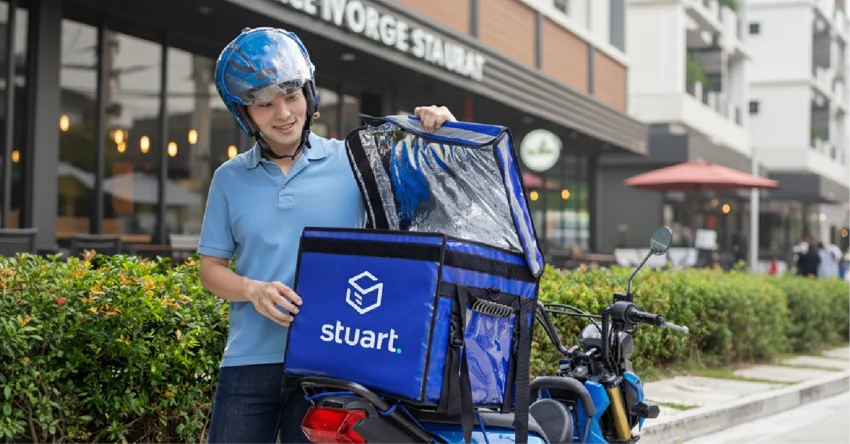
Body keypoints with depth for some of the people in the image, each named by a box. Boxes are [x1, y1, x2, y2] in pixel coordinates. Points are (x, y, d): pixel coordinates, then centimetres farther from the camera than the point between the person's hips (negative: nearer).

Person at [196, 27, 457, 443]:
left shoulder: (354, 161, 2)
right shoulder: (230, 178, 9)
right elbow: (210, 267, 10)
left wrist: (438, 132, -12)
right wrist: (254, 291, -10)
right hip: (249, 362, 2)